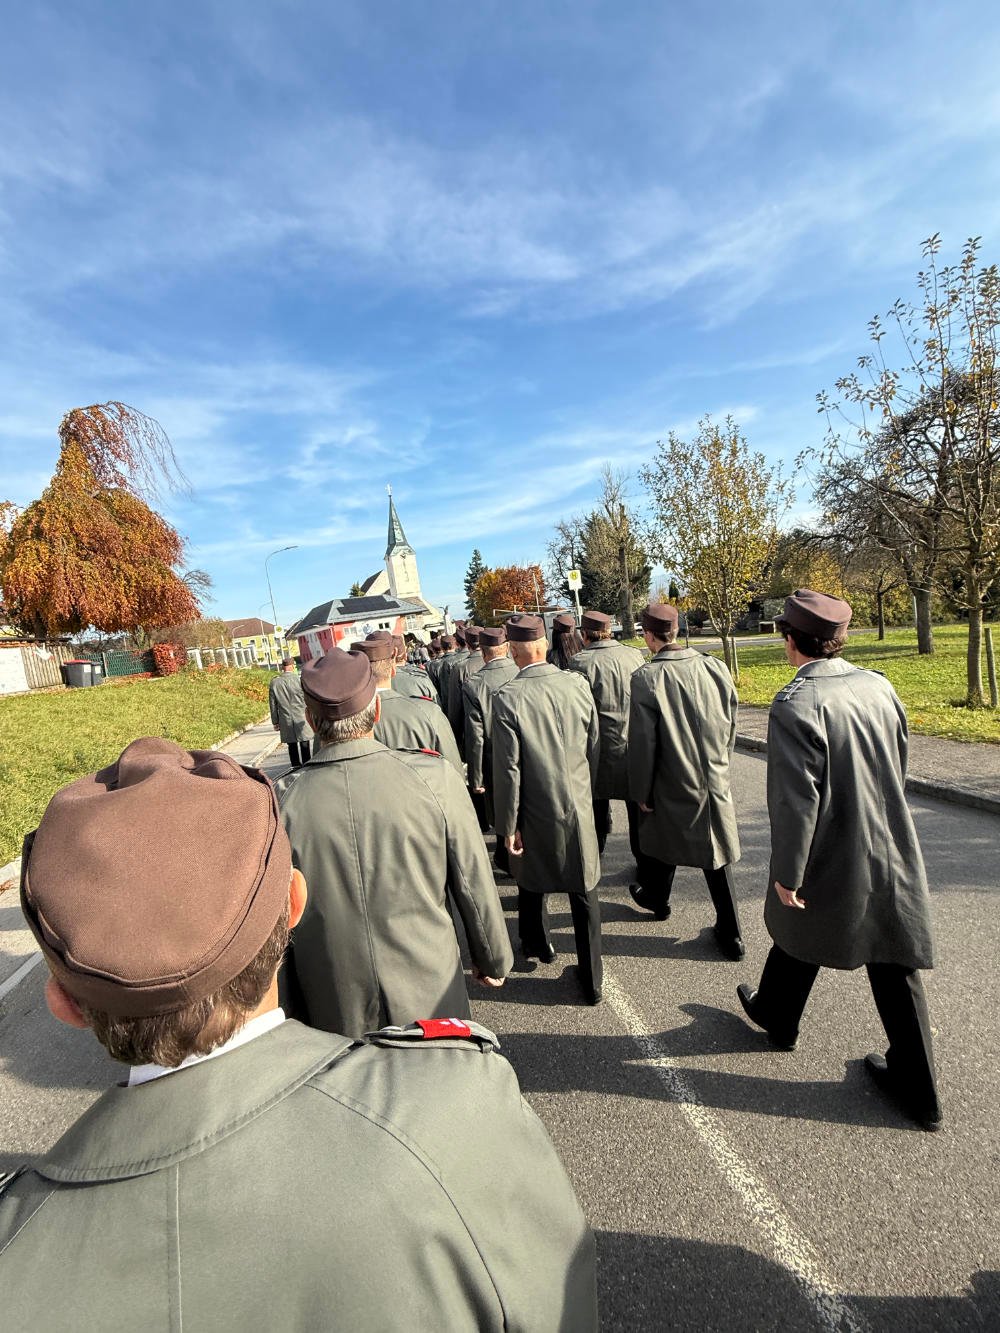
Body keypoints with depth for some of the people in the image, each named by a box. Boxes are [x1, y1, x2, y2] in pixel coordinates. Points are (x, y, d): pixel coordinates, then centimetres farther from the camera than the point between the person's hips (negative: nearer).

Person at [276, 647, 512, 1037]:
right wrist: (494, 959, 9)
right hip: (431, 999, 0)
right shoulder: (435, 777, -19)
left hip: (334, 1016, 1)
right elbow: (474, 884, -10)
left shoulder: (280, 801, -17)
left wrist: (288, 1018, 11)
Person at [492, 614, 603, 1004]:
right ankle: (592, 979, 27)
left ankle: (536, 944, 48)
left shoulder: (507, 697, -20)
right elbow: (594, 747, 1)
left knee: (531, 883, 24)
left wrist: (508, 825, -7)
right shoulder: (577, 684, -9)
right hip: (579, 809, 3)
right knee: (585, 892, 16)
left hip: (536, 814, -2)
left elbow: (508, 769, -17)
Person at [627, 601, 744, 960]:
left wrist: (641, 793, -5)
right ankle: (730, 934, 26)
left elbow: (642, 743, -17)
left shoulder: (647, 677, -21)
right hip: (716, 783, 3)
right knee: (716, 854, 17)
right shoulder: (716, 668, -7)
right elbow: (731, 726, 4)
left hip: (672, 786, -3)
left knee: (660, 842, 22)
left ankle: (656, 900, 47)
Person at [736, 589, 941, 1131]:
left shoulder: (795, 704, -25)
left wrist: (786, 872, -15)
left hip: (830, 861, -5)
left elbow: (795, 798, -25)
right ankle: (918, 1090, 31)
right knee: (894, 963, 17)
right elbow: (899, 767, 9)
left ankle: (776, 1017, 47)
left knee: (798, 932, 21)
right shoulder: (878, 686, -3)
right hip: (893, 853, 5)